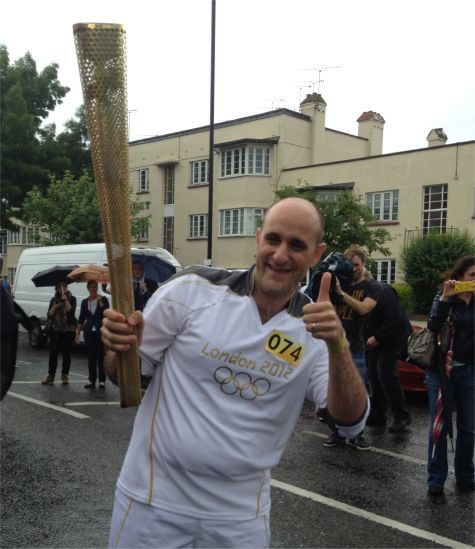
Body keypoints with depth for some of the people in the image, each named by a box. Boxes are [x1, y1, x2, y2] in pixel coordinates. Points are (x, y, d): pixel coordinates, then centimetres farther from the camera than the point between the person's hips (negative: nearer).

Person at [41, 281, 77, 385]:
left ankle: (65, 375, 10)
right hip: (56, 330, 2)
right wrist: (55, 306, -11)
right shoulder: (54, 300, 11)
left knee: (66, 353, 1)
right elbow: (49, 314, 4)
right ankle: (50, 375, 3)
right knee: (53, 353, -2)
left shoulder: (71, 298, 1)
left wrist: (66, 300, -19)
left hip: (68, 330, -2)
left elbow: (71, 311, -14)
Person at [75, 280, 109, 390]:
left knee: (101, 356, -5)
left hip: (100, 331, -3)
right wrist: (78, 332, 6)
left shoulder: (103, 299, 4)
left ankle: (102, 380, -3)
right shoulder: (84, 302, 13)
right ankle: (91, 380, 10)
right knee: (91, 357, 5)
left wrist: (100, 301, -16)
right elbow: (81, 318, 13)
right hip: (89, 332, 3)